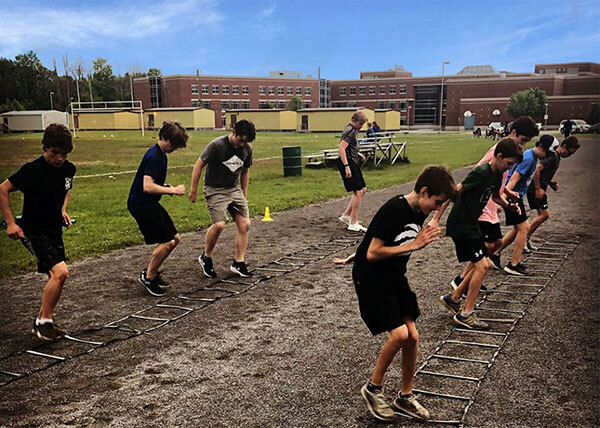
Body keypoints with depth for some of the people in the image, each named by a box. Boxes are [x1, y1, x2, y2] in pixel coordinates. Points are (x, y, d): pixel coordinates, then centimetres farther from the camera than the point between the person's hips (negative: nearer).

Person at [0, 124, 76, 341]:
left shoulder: (69, 169, 0)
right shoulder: (32, 170, -18)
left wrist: (63, 209, 8)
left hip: (55, 231, 7)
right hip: (34, 231, -7)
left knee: (55, 277, 11)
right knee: (60, 272, -20)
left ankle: (41, 322, 28)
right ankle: (45, 321, -4)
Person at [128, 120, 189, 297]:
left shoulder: (161, 154, 12)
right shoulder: (153, 156, -20)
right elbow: (147, 187, -28)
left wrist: (169, 188, 8)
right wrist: (172, 190, -19)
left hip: (150, 204, 10)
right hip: (141, 204, -10)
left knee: (175, 238, 11)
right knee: (167, 241, -10)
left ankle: (151, 272, 23)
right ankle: (148, 277, 7)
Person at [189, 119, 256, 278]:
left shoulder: (247, 148, 0)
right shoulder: (217, 145, -17)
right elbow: (199, 165, -11)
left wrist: (244, 194, 17)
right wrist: (193, 190, -9)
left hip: (235, 189, 6)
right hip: (215, 190, -6)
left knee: (245, 224, -3)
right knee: (219, 224, -20)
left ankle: (238, 263, 9)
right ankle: (206, 258, 5)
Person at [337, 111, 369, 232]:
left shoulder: (353, 130, 17)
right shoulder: (350, 131, -15)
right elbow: (341, 149, -24)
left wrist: (357, 153, 17)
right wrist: (347, 166, -29)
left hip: (353, 163, 11)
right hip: (348, 163, -11)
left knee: (362, 190, 15)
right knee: (358, 192, -8)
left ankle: (346, 215, 19)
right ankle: (353, 224, -2)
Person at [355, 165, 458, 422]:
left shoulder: (418, 213, 2)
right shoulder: (393, 210, -25)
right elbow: (372, 253, -26)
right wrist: (413, 245, -24)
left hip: (395, 278, 8)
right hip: (370, 280, -8)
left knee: (412, 336, 5)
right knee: (399, 334, -16)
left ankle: (405, 397, 23)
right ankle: (372, 388, 7)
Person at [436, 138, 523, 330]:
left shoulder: (497, 173, 6)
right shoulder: (481, 172, -22)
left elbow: (496, 195, 24)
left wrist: (508, 205, 3)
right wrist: (436, 219, -23)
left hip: (471, 224, 10)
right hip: (460, 225, -10)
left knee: (482, 265, 14)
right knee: (482, 266, -10)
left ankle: (453, 298, 28)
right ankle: (466, 314, -1)